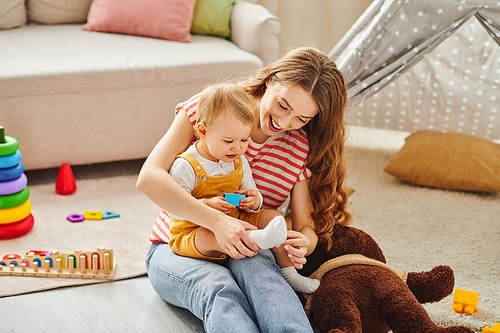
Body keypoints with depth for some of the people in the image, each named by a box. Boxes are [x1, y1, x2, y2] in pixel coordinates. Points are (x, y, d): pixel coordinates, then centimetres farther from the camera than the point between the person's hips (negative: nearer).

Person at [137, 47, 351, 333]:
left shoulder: (303, 149, 0)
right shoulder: (207, 108, -9)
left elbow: (307, 226, -1)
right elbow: (149, 178, -21)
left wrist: (302, 244, -28)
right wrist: (217, 220, -33)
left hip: (243, 255, 2)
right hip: (176, 252, -2)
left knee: (255, 267, -37)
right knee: (218, 287, -38)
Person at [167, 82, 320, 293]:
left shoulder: (239, 162, 5)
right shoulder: (185, 167, -17)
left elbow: (251, 192, 14)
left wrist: (253, 201, -12)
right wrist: (207, 205, -34)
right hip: (193, 233, -7)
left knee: (274, 217, -2)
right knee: (208, 237, -39)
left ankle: (288, 272, -1)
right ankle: (257, 240, -59)